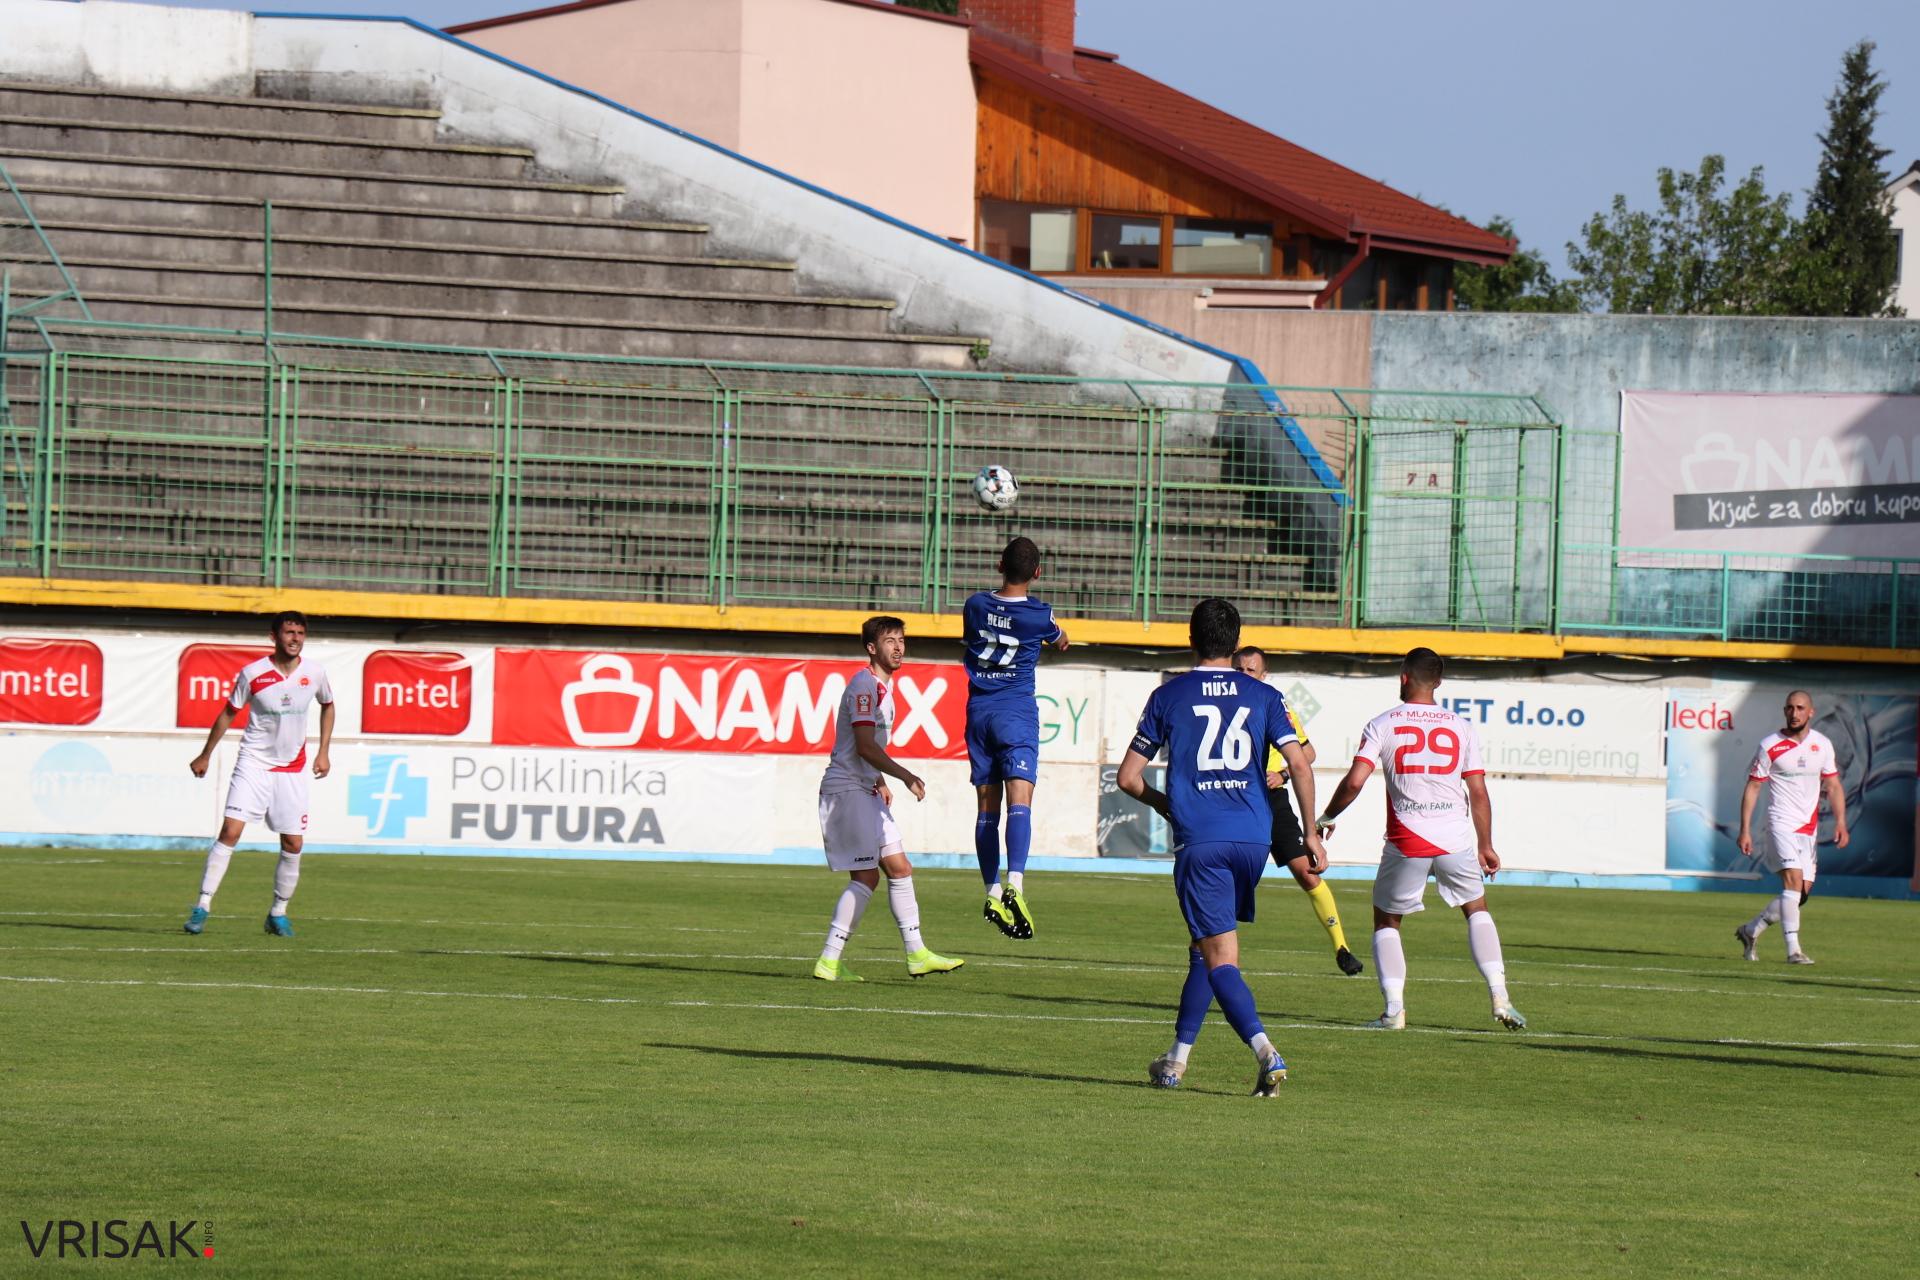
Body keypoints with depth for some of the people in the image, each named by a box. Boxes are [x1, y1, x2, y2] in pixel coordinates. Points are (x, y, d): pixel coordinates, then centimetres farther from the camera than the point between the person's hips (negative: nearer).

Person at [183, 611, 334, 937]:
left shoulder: (314, 673, -2)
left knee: (293, 843, 0)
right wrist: (206, 755, 9)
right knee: (230, 830, -15)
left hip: (293, 769, 3)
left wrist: (323, 753, 12)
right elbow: (229, 712, 3)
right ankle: (202, 906, -12)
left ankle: (278, 913, 17)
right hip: (254, 762, -3)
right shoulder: (252, 674, -10)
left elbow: (327, 705, 18)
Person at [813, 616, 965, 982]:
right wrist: (906, 776, -19)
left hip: (865, 791, 10)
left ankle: (916, 954, 14)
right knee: (866, 877, -12)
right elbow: (865, 746, -22)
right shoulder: (864, 685, -14)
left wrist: (881, 783, 23)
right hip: (846, 790, -10)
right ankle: (829, 961, -11)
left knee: (899, 868, 9)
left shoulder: (883, 686, 17)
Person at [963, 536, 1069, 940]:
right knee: (1019, 799, -14)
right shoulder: (1040, 615, -6)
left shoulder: (976, 605, 2)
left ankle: (993, 893, 11)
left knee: (987, 805, 9)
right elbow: (1061, 641, 16)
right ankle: (1015, 884, -34)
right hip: (1017, 712, -4)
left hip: (979, 710, 4)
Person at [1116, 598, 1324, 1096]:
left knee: (1220, 958, -7)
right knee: (1205, 948, 20)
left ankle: (1265, 1051, -27)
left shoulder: (1168, 696, 5)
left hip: (1198, 840, -3)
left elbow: (1128, 776, 8)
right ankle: (1177, 1059, 24)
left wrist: (1163, 805, 26)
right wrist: (1311, 833, 5)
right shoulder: (1264, 696, 8)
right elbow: (1299, 764, -2)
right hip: (1253, 839, 3)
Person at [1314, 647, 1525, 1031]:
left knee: (1386, 920, 15)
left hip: (1407, 839, -2)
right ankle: (1500, 996, 7)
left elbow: (1355, 781, -7)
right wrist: (1485, 846, 15)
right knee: (1476, 909, 21)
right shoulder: (1461, 728, 8)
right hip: (1456, 837, 2)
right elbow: (1479, 793, 6)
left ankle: (1394, 1008, 1)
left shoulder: (1382, 725, 2)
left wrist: (1325, 818, 9)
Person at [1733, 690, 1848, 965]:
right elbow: (1752, 788, -2)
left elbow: (1833, 786, 11)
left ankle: (1751, 930, 23)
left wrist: (1840, 823, -1)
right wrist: (1745, 830, -7)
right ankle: (1793, 950, -22)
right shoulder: (1770, 746, -6)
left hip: (1810, 828, 5)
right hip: (1782, 823, -5)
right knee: (1794, 879, -21)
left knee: (1802, 891, 4)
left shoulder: (1822, 744, 6)